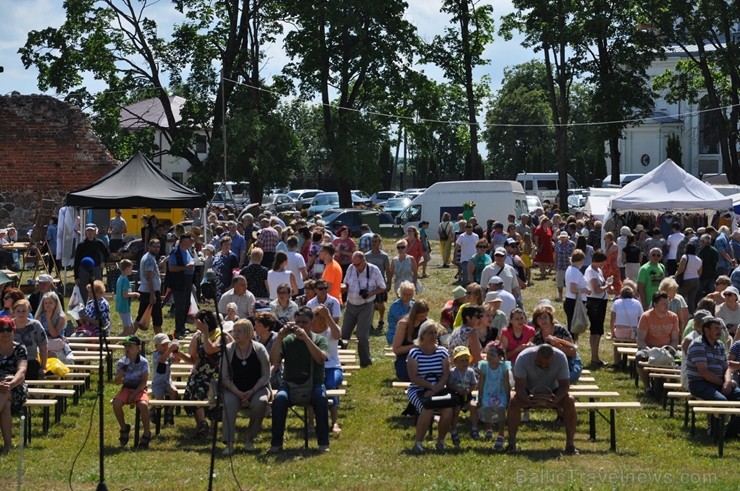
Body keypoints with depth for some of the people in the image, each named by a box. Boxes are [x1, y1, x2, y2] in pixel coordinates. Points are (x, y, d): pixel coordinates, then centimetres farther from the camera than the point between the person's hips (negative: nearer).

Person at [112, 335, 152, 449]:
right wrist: (122, 371, -19)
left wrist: (134, 395, -17)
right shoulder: (121, 362, -1)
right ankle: (124, 428, -2)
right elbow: (117, 382, -1)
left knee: (143, 405, -34)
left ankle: (147, 434, -15)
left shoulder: (143, 362, -8)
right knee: (116, 403, -28)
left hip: (139, 389, -3)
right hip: (126, 388, 3)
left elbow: (144, 381, -8)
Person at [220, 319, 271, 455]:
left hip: (257, 389, -1)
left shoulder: (259, 349, -2)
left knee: (261, 402, -33)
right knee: (228, 402, -33)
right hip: (234, 389, 1)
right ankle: (229, 443, -32)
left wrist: (251, 392, -16)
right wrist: (238, 393, -14)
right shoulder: (228, 349, 2)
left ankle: (249, 439, -15)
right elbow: (225, 377, 1)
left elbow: (265, 376, -2)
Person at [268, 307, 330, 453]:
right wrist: (279, 338, -19)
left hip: (314, 384, -1)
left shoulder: (320, 340, 3)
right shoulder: (287, 340, 5)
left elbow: (321, 359, -18)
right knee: (279, 399, -32)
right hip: (290, 384, 1)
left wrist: (306, 338, -26)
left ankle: (323, 443, -23)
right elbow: (273, 361, -7)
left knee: (321, 399, -34)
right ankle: (276, 443, -24)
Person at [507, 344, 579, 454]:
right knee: (514, 402, -32)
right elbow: (519, 386, -27)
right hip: (529, 392, -1)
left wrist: (557, 399, -41)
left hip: (552, 392, 1)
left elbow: (564, 384, -20)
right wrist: (527, 400, -48)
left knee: (569, 402, -28)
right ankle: (511, 443, -25)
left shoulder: (560, 358, -23)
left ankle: (570, 444, -21)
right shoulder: (524, 357, -27)